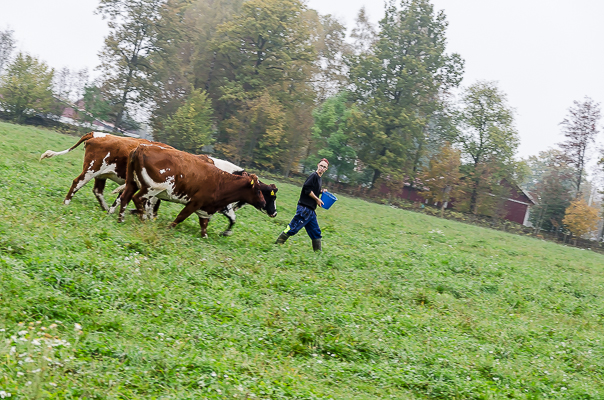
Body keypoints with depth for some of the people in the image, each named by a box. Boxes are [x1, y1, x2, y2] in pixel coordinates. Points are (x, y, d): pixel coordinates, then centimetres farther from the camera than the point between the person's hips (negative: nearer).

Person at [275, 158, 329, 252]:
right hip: (304, 208, -10)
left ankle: (318, 251, 16)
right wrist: (317, 199, -12)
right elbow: (307, 189, -20)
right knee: (293, 228, -10)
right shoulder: (314, 176, -9)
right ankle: (278, 243, -2)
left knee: (316, 232, 11)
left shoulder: (319, 179, 19)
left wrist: (321, 191, 11)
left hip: (311, 210, 10)